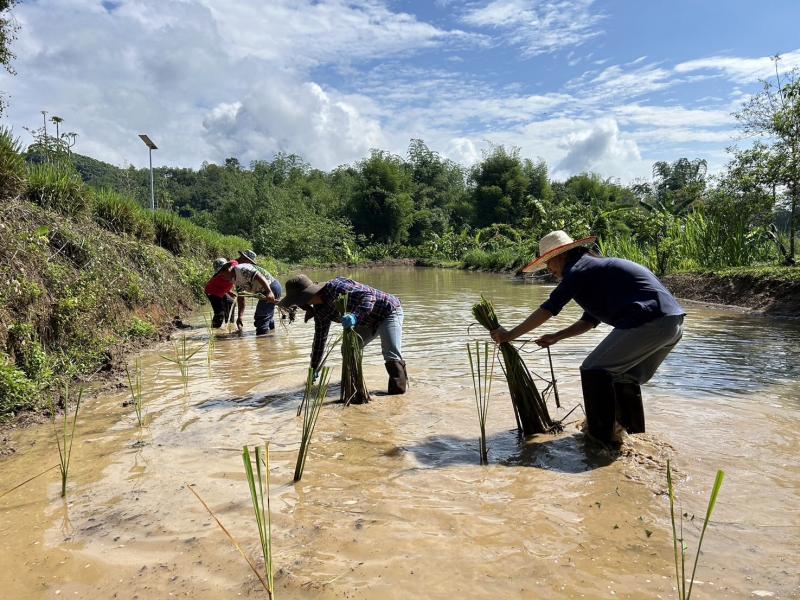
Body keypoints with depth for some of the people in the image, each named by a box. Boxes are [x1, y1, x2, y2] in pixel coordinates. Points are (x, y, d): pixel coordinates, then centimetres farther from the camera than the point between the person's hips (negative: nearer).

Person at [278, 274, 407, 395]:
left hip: (389, 310, -9)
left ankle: (398, 391, -15)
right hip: (368, 322, 9)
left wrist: (356, 316, -53)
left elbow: (368, 295, -36)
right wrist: (313, 369, 15)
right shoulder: (320, 311, -2)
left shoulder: (336, 287, -30)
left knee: (391, 355, -22)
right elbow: (320, 338, 9)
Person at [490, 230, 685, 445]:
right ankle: (632, 432, 35)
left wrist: (510, 335, -3)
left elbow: (548, 309, -9)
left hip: (648, 321, -10)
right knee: (623, 374, 24)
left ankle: (603, 438, 3)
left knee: (595, 370, -2)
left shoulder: (578, 269, -5)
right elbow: (590, 319, 28)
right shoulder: (595, 268, 25)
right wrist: (556, 337, 25)